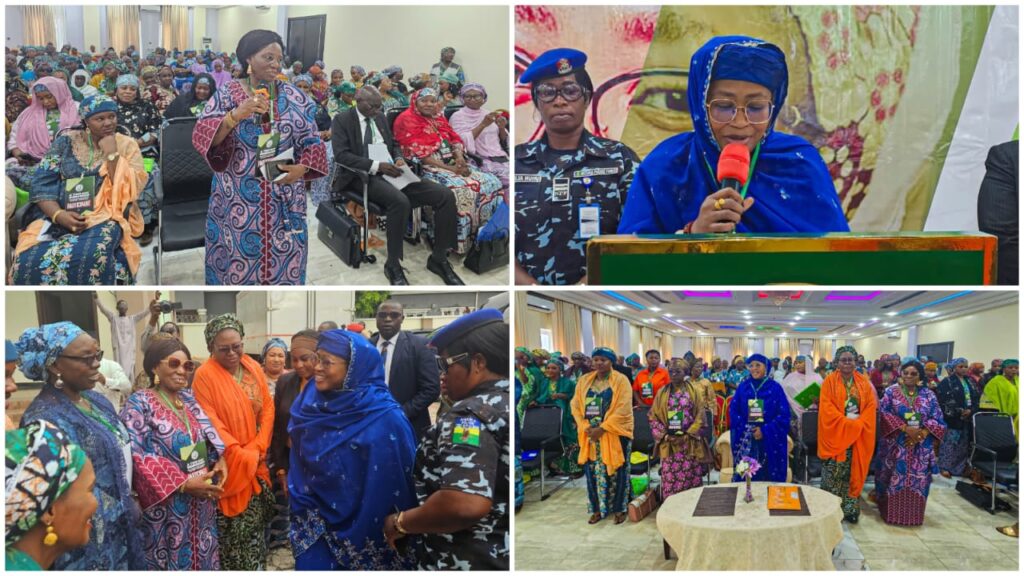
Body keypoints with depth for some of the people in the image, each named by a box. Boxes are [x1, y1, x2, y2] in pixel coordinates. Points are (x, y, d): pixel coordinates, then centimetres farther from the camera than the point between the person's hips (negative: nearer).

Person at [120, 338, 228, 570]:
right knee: (171, 561, 5)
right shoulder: (139, 403, -11)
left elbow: (210, 435, 17)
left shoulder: (189, 398, 9)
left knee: (203, 558, 14)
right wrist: (183, 484, -20)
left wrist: (219, 459, -5)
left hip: (201, 502, 6)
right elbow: (136, 456, -19)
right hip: (167, 505, -6)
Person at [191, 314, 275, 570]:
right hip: (226, 463, -5)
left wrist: (258, 448, -8)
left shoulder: (254, 368, 4)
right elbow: (210, 423, -16)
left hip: (255, 460, 5)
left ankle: (255, 565, 28)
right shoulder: (205, 375, -13)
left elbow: (268, 407, 4)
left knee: (256, 518, 13)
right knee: (232, 525, 2)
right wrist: (240, 455, -19)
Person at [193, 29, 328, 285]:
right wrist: (237, 114, -27)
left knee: (283, 265, 7)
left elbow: (312, 142, 5)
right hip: (236, 204, -1)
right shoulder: (226, 94, -1)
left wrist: (302, 168, -15)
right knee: (235, 265, 6)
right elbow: (201, 136, -12)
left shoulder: (294, 97, 3)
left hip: (284, 204, 1)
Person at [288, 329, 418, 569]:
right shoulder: (310, 403, -2)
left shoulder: (385, 420, -19)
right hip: (315, 530, 4)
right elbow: (299, 467, 10)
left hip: (366, 536, -4)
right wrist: (303, 519, 9)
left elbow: (398, 484, -14)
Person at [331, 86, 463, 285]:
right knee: (400, 201, -39)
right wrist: (376, 165, -21)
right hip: (364, 176, -6)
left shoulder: (381, 118, 18)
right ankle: (393, 264, -23)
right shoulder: (342, 120, 0)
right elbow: (341, 155, -12)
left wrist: (399, 158, 1)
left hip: (389, 172, 6)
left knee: (445, 195, -14)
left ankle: (438, 258, -5)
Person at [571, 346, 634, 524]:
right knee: (593, 471, 6)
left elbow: (622, 409, -14)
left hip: (615, 434, -4)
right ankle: (597, 509, 17)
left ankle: (620, 509, 13)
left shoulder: (621, 380, -6)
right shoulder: (584, 380, 8)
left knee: (615, 471, 2)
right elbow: (576, 406, 5)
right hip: (590, 435, 4)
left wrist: (603, 428, -18)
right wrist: (585, 427, -10)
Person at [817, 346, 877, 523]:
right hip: (835, 434, -3)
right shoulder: (829, 382, -2)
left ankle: (851, 509, 16)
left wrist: (857, 422, -14)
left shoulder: (865, 383, 6)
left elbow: (871, 407, 0)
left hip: (858, 435, 3)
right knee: (834, 472, -2)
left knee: (853, 472, 7)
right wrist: (846, 420, -18)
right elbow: (826, 409, -9)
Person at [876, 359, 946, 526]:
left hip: (921, 446, 2)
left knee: (917, 480, 4)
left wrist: (921, 433, -14)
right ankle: (893, 512, 10)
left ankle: (913, 515, 16)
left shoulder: (928, 395, 5)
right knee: (895, 478, 0)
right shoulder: (891, 392, 0)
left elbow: (937, 419, 1)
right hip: (896, 444, -2)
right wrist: (905, 428, -18)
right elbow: (884, 414, -9)